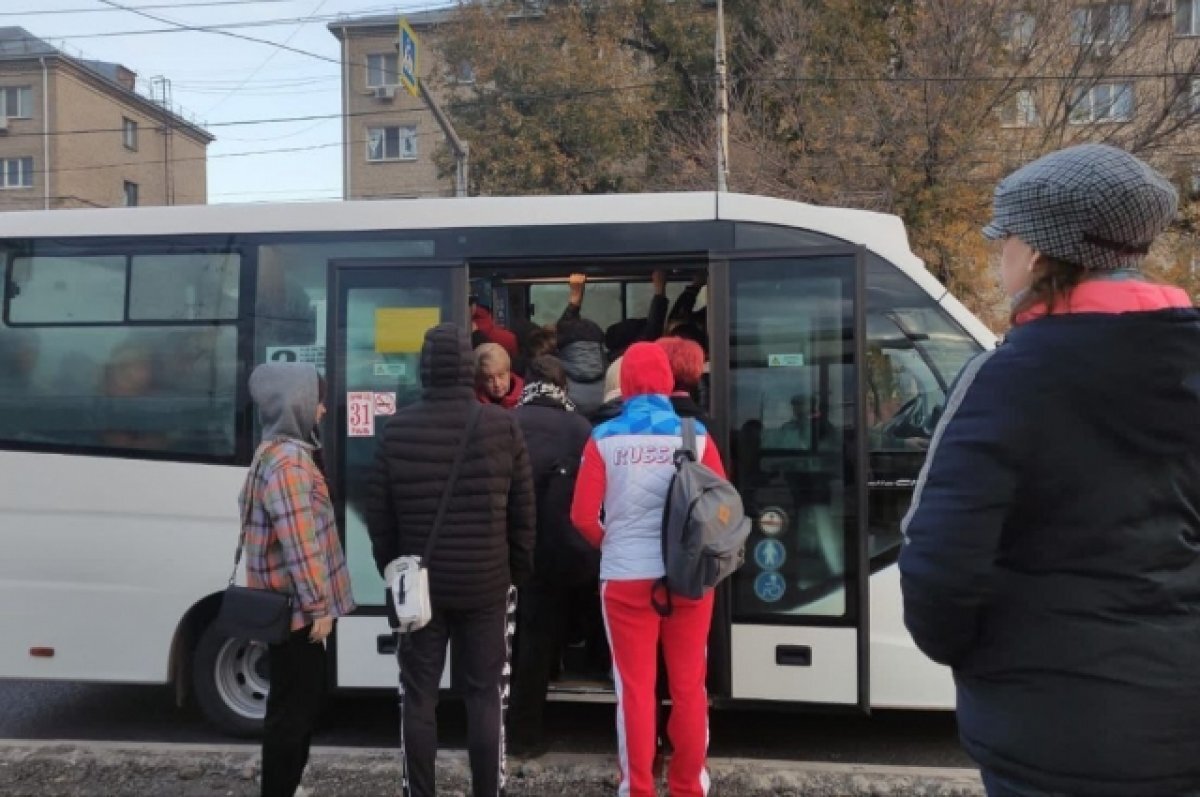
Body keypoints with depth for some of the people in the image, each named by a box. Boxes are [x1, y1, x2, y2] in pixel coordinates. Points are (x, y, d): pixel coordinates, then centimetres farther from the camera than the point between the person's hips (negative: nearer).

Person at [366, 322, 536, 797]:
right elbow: (523, 513, -1)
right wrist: (520, 573, 10)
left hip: (419, 583, 1)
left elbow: (378, 514, 1)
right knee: (484, 697, 9)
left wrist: (391, 570, 14)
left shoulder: (397, 429, -4)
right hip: (486, 585, 0)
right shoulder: (502, 426, -5)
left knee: (418, 697, 11)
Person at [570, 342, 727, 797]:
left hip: (626, 577, -1)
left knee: (635, 689, 9)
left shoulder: (605, 438, -3)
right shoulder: (695, 434, -1)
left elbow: (583, 516, -5)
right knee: (689, 687, 14)